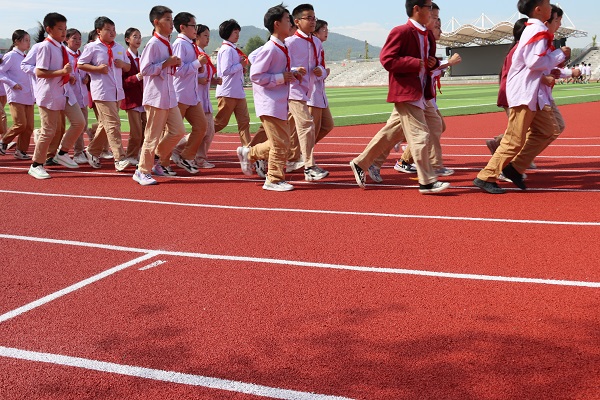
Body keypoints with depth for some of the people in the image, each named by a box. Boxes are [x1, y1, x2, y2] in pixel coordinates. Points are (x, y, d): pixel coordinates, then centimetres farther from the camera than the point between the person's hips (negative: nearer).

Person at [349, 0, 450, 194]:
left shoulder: (429, 36, 15)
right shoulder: (401, 32, -12)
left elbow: (430, 60, 27)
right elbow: (386, 59, -18)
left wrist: (434, 63, 3)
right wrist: (416, 63, -21)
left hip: (419, 94, 9)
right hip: (406, 92, -9)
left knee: (391, 133, 14)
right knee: (419, 135, -8)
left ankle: (360, 163, 25)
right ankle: (427, 182, -1)